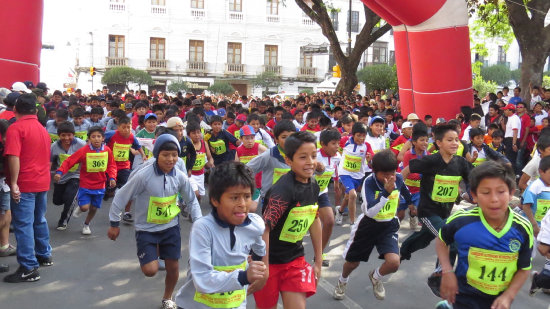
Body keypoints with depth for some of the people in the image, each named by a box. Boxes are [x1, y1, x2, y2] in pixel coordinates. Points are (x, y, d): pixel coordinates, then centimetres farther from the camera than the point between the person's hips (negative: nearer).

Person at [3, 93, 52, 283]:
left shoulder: (15, 128, -11)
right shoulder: (42, 129, 14)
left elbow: (14, 157, -22)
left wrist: (14, 183, -21)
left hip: (24, 184, -8)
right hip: (42, 182, 8)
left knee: (23, 224, -4)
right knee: (39, 220, 20)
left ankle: (29, 268, -4)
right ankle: (44, 256, 32)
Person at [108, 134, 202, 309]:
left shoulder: (181, 177, -11)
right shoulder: (143, 176, -23)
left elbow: (192, 201, 5)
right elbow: (121, 197, -12)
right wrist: (114, 224, -4)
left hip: (170, 227, 3)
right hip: (146, 229, -3)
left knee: (173, 266, 8)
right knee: (150, 270, -11)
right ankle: (153, 252, 25)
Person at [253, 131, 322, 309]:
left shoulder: (313, 185, -2)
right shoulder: (283, 190, -25)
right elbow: (264, 228, -26)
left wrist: (318, 261, 15)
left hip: (295, 258, 6)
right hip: (270, 259, -5)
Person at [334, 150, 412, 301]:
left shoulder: (398, 178, -11)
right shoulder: (369, 182, -23)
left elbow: (405, 191, 16)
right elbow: (369, 211, -35)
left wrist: (410, 203, 34)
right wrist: (386, 192, -43)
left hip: (389, 226, 2)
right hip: (368, 225, -2)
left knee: (394, 262, -20)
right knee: (352, 261, 12)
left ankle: (376, 277, 17)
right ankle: (342, 281, 50)